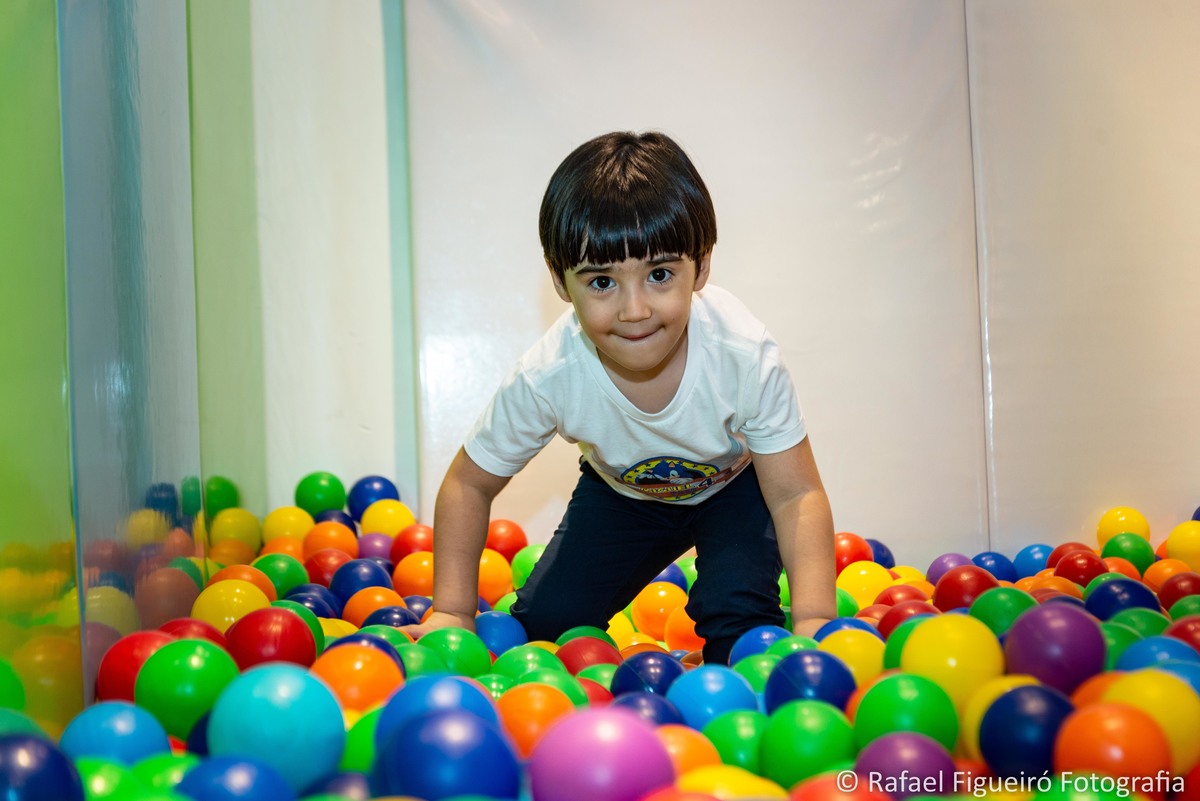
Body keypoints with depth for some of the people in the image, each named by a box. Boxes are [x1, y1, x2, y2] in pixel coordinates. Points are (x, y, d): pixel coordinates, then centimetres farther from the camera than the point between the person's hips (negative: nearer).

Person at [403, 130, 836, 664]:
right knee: (541, 625, -6)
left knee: (738, 613, -24)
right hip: (622, 493, 2)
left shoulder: (747, 358, -37)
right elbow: (468, 486, -17)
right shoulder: (548, 375, -33)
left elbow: (796, 496, -30)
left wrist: (814, 623, -43)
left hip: (735, 484, -2)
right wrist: (452, 612, -24)